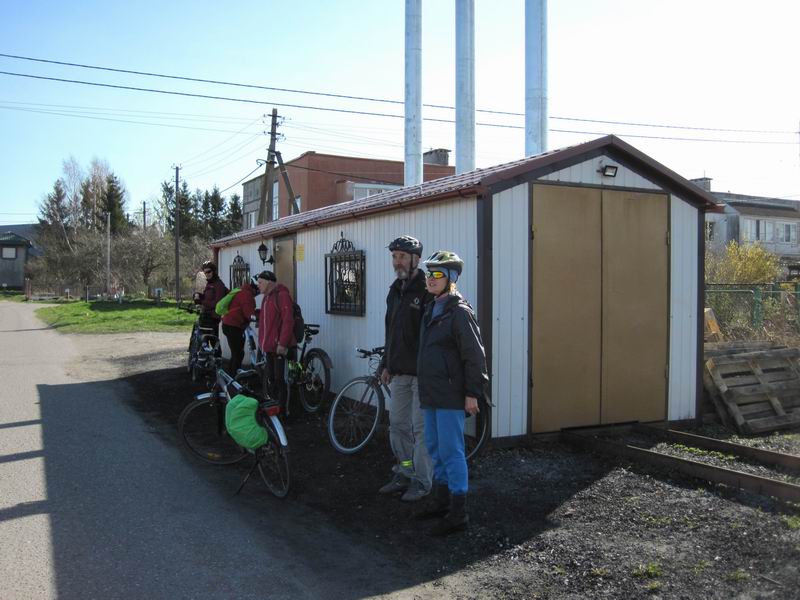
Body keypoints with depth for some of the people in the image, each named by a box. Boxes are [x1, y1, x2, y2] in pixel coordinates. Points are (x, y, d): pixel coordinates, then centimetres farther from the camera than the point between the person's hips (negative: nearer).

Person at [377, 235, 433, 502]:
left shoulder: (427, 290, -13)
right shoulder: (395, 291, 14)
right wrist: (386, 364, 20)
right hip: (399, 371, 8)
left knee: (421, 428, 0)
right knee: (398, 425, 14)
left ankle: (421, 481, 12)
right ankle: (404, 473, 27)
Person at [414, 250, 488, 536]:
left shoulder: (459, 311, -13)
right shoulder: (431, 309, 14)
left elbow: (474, 355, -15)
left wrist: (472, 393, -17)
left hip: (450, 395, -9)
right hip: (431, 394, 9)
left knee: (451, 451, -4)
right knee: (435, 448, 17)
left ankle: (458, 512, 5)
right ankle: (440, 500, 31)